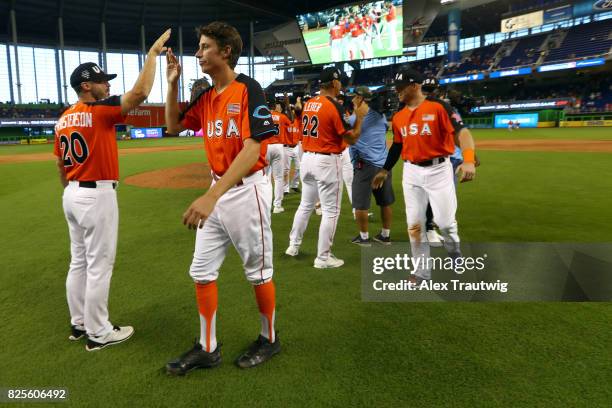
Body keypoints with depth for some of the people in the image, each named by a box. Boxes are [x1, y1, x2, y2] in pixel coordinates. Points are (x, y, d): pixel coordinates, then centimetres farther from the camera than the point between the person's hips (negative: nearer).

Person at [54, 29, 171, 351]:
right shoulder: (99, 112, -14)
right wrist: (153, 52, -15)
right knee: (99, 265, 0)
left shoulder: (63, 120, 11)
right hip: (97, 195, -9)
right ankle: (98, 333, 10)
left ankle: (79, 324, 29)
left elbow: (60, 166, 15)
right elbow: (140, 92, -24)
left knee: (78, 262, 16)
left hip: (72, 195, 9)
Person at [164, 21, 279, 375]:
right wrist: (173, 83, 8)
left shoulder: (248, 89, -14)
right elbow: (174, 126, 22)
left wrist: (212, 195, -34)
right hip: (218, 190, 8)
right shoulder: (207, 97, 10)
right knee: (202, 272, 9)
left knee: (258, 271, 8)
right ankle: (207, 348, 24)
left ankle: (269, 339, 29)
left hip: (248, 190, -8)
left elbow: (252, 150, -25)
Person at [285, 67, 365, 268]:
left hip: (307, 158, 8)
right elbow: (351, 139, -11)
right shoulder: (334, 106, -13)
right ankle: (323, 258, 6)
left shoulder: (308, 104, 8)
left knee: (305, 205, 21)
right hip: (327, 161, -7)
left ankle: (293, 245, 30)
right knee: (331, 211, 2)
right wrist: (360, 118, 1)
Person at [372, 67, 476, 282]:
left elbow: (460, 131, -18)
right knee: (414, 224, 6)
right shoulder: (398, 117, 8)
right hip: (411, 172, 5)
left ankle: (456, 256, 30)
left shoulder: (438, 107, -10)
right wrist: (385, 170, 20)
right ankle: (422, 272, 20)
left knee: (445, 221, -3)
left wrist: (468, 160, -33)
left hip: (438, 170, -5)